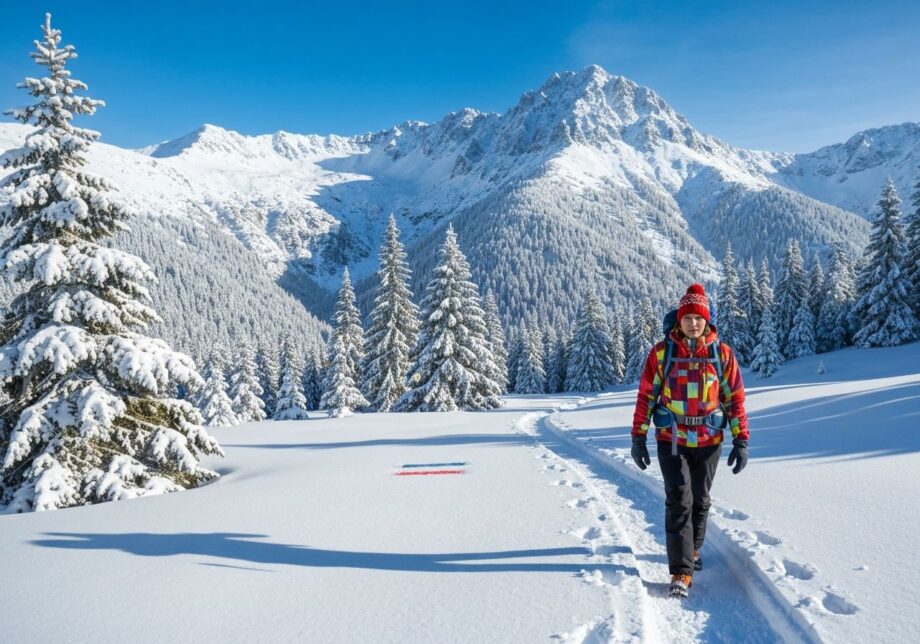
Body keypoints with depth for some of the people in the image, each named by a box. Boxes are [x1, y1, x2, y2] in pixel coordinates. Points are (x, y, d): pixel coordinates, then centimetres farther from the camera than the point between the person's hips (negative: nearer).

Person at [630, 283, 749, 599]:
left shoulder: (722, 353, -3)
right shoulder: (661, 352, -5)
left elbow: (735, 398, 1)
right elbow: (646, 395, 0)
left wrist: (741, 440, -3)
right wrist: (638, 438, -1)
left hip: (709, 440, 2)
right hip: (671, 439, -2)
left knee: (700, 500, 15)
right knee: (679, 501, -9)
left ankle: (692, 550, 39)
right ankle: (681, 572, -7)